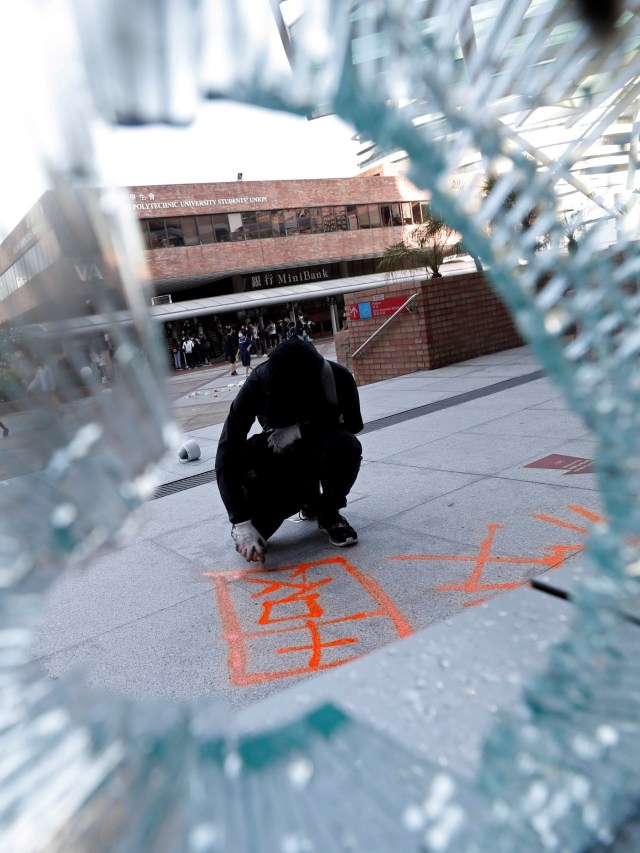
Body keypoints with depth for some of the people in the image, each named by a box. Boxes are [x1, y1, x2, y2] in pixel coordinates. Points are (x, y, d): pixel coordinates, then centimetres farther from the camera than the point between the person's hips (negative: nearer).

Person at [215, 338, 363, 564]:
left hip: (321, 450, 0)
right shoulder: (258, 384, -28)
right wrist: (242, 522, -34)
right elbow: (227, 455, -28)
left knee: (346, 445, -36)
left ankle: (328, 513, -8)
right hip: (280, 456, 1)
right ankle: (309, 500, 14)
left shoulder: (336, 377, -28)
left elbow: (353, 423, -11)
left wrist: (299, 431, -26)